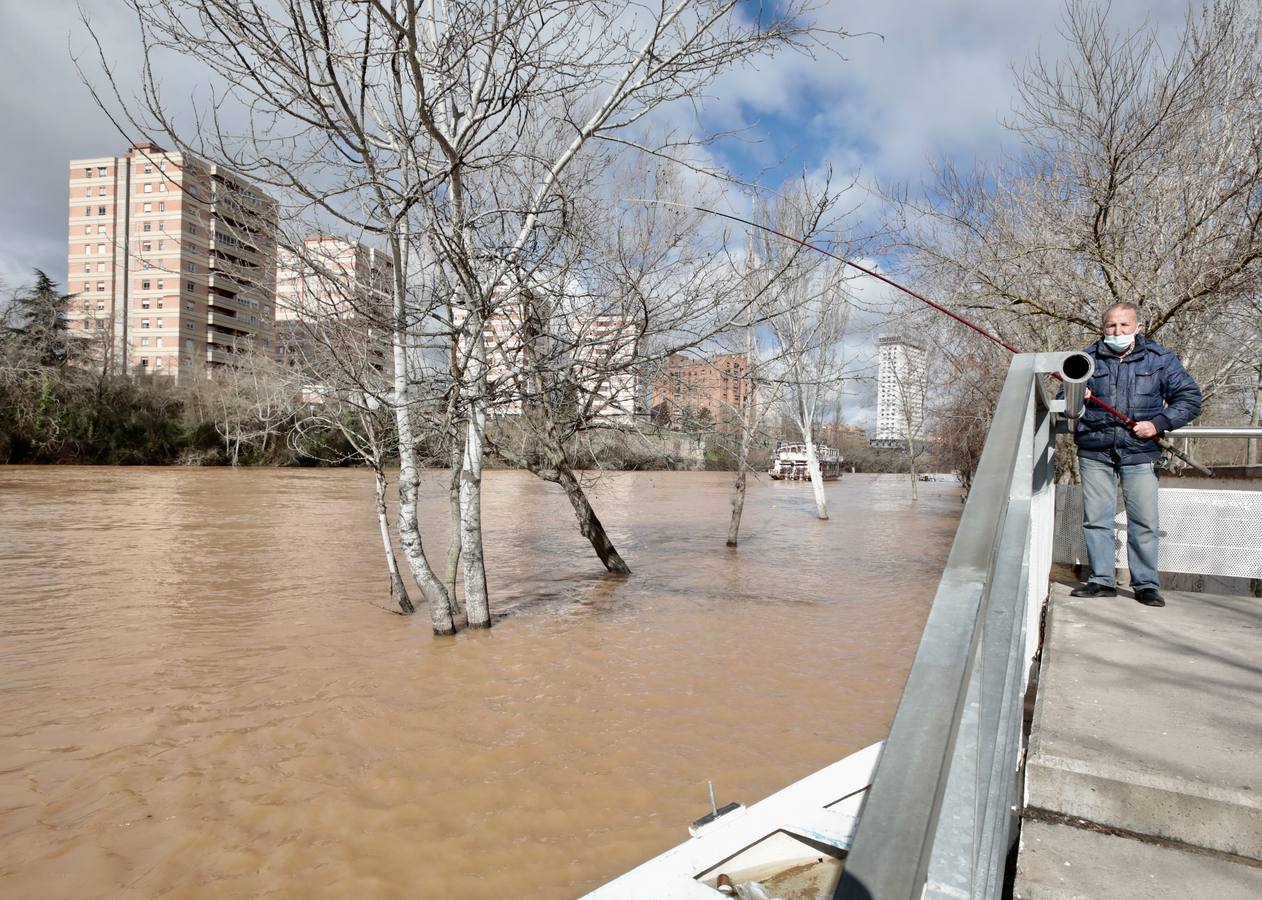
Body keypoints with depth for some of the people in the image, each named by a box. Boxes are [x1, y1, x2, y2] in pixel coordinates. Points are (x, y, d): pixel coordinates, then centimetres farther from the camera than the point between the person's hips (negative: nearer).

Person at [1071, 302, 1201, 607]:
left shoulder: (1160, 358, 5)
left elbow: (1190, 398, 6)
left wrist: (1158, 423, -9)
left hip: (1139, 452, -1)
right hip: (1094, 451, 1)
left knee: (1144, 521, -1)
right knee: (1095, 518, 2)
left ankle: (1146, 584, 10)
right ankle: (1102, 580, 11)